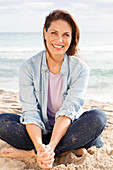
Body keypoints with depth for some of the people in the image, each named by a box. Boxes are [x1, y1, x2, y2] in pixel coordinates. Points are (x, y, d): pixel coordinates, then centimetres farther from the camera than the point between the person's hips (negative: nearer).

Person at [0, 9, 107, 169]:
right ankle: (71, 147, -21)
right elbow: (31, 112, -18)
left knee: (98, 117, -30)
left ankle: (29, 152, -25)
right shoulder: (29, 67, -10)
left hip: (68, 128, 0)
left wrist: (50, 147, -37)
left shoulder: (81, 69, -11)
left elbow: (68, 111, -21)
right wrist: (40, 146, -36)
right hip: (40, 131, 1)